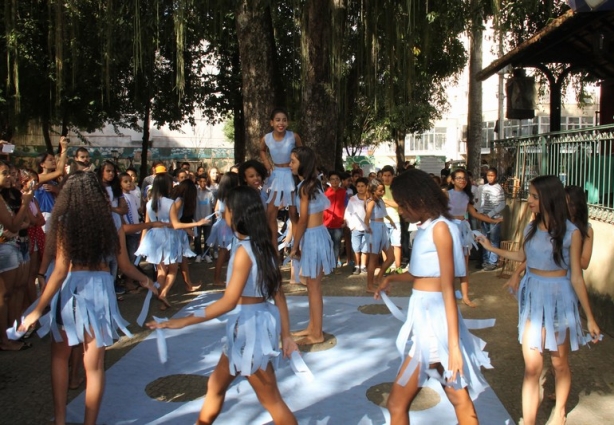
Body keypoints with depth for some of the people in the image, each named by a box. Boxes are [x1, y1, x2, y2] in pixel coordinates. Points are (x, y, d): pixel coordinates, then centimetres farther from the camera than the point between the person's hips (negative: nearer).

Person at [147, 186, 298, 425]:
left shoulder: (244, 250, -21)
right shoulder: (264, 246, 4)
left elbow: (229, 302, -25)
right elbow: (278, 293, 5)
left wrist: (183, 322, -22)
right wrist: (285, 334, 9)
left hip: (250, 325, -9)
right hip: (248, 324, 9)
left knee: (271, 400, 6)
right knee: (216, 385, 24)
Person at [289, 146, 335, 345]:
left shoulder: (304, 186, -15)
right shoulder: (312, 183, 12)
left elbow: (303, 220, -16)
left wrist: (295, 246, -12)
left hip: (312, 237, -10)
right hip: (315, 235, 10)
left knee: (314, 287, -1)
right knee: (312, 286, 17)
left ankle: (317, 334, 8)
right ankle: (312, 327, 27)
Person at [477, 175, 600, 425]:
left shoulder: (571, 233, -13)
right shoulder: (531, 227, 0)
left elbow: (576, 277, -9)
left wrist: (590, 317, -7)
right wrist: (492, 248, 18)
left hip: (558, 298, -3)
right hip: (533, 296, 3)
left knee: (559, 362, 14)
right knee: (532, 365, 1)